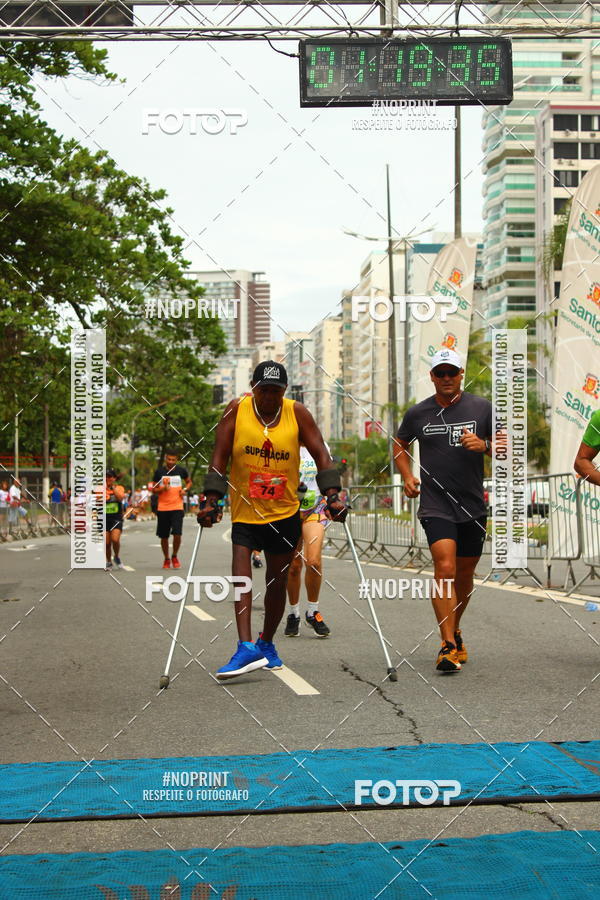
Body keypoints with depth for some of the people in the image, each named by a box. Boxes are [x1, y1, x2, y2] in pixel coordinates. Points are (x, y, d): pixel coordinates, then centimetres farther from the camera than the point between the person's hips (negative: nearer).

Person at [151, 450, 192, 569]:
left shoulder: (181, 470, 2)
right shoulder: (159, 472, 1)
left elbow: (189, 482, 20)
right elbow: (154, 490, 6)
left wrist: (185, 489, -1)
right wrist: (163, 489, -14)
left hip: (177, 507, -1)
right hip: (162, 508, 1)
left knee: (177, 534, -12)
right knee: (164, 536, 6)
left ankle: (174, 556, 11)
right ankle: (166, 559, 25)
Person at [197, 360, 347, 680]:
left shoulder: (297, 413, -4)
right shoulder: (237, 410, -6)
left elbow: (321, 455, -2)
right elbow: (219, 458, -5)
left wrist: (332, 495, -13)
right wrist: (211, 500, -13)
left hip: (284, 512, 2)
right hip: (244, 511, -1)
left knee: (277, 582, 10)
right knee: (241, 575, -18)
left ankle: (266, 644, 28)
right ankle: (246, 648, -25)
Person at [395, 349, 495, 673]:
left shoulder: (482, 407, 3)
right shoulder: (417, 413, 3)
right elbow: (400, 445, 20)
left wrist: (484, 445, -16)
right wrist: (407, 476, 4)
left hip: (473, 505, 2)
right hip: (435, 504, -2)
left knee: (464, 574, 13)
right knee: (444, 568, -18)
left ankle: (455, 630, 36)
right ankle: (448, 645, -17)